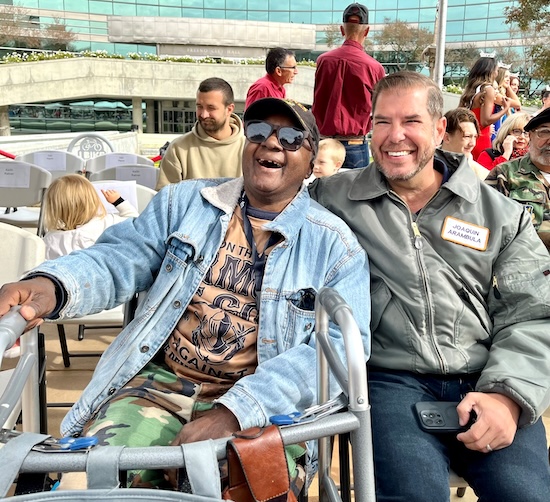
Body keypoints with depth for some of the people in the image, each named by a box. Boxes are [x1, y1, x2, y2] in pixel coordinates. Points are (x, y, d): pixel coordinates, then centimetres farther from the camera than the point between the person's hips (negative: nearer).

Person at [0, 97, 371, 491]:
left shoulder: (336, 244, 1)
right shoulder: (184, 202, 11)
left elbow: (342, 345, -10)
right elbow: (121, 259, 4)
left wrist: (233, 412, -22)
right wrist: (52, 285, -22)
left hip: (261, 409, -1)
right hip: (160, 386, 2)